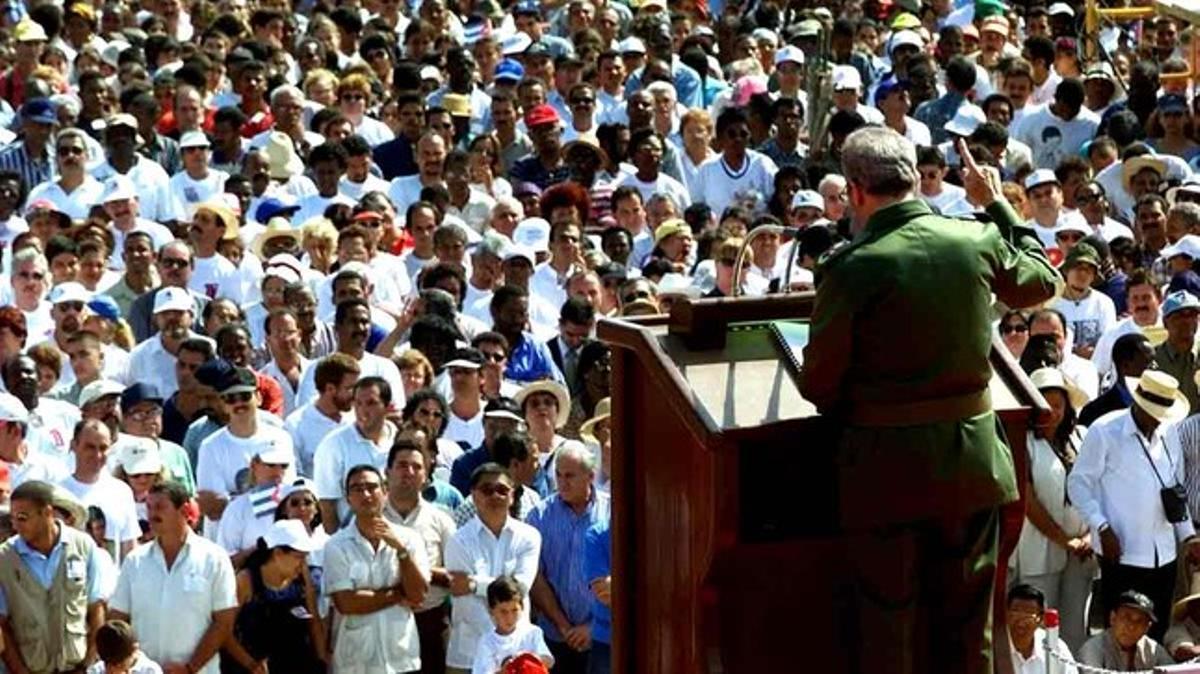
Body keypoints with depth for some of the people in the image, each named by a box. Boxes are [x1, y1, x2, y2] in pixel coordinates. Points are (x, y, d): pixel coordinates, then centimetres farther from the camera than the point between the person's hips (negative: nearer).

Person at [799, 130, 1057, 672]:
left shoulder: (852, 268, -17)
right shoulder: (977, 242, -5)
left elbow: (818, 386, -10)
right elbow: (1041, 282, 19)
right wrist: (996, 204, 27)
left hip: (888, 465, -4)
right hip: (971, 460, 4)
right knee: (965, 628, 13)